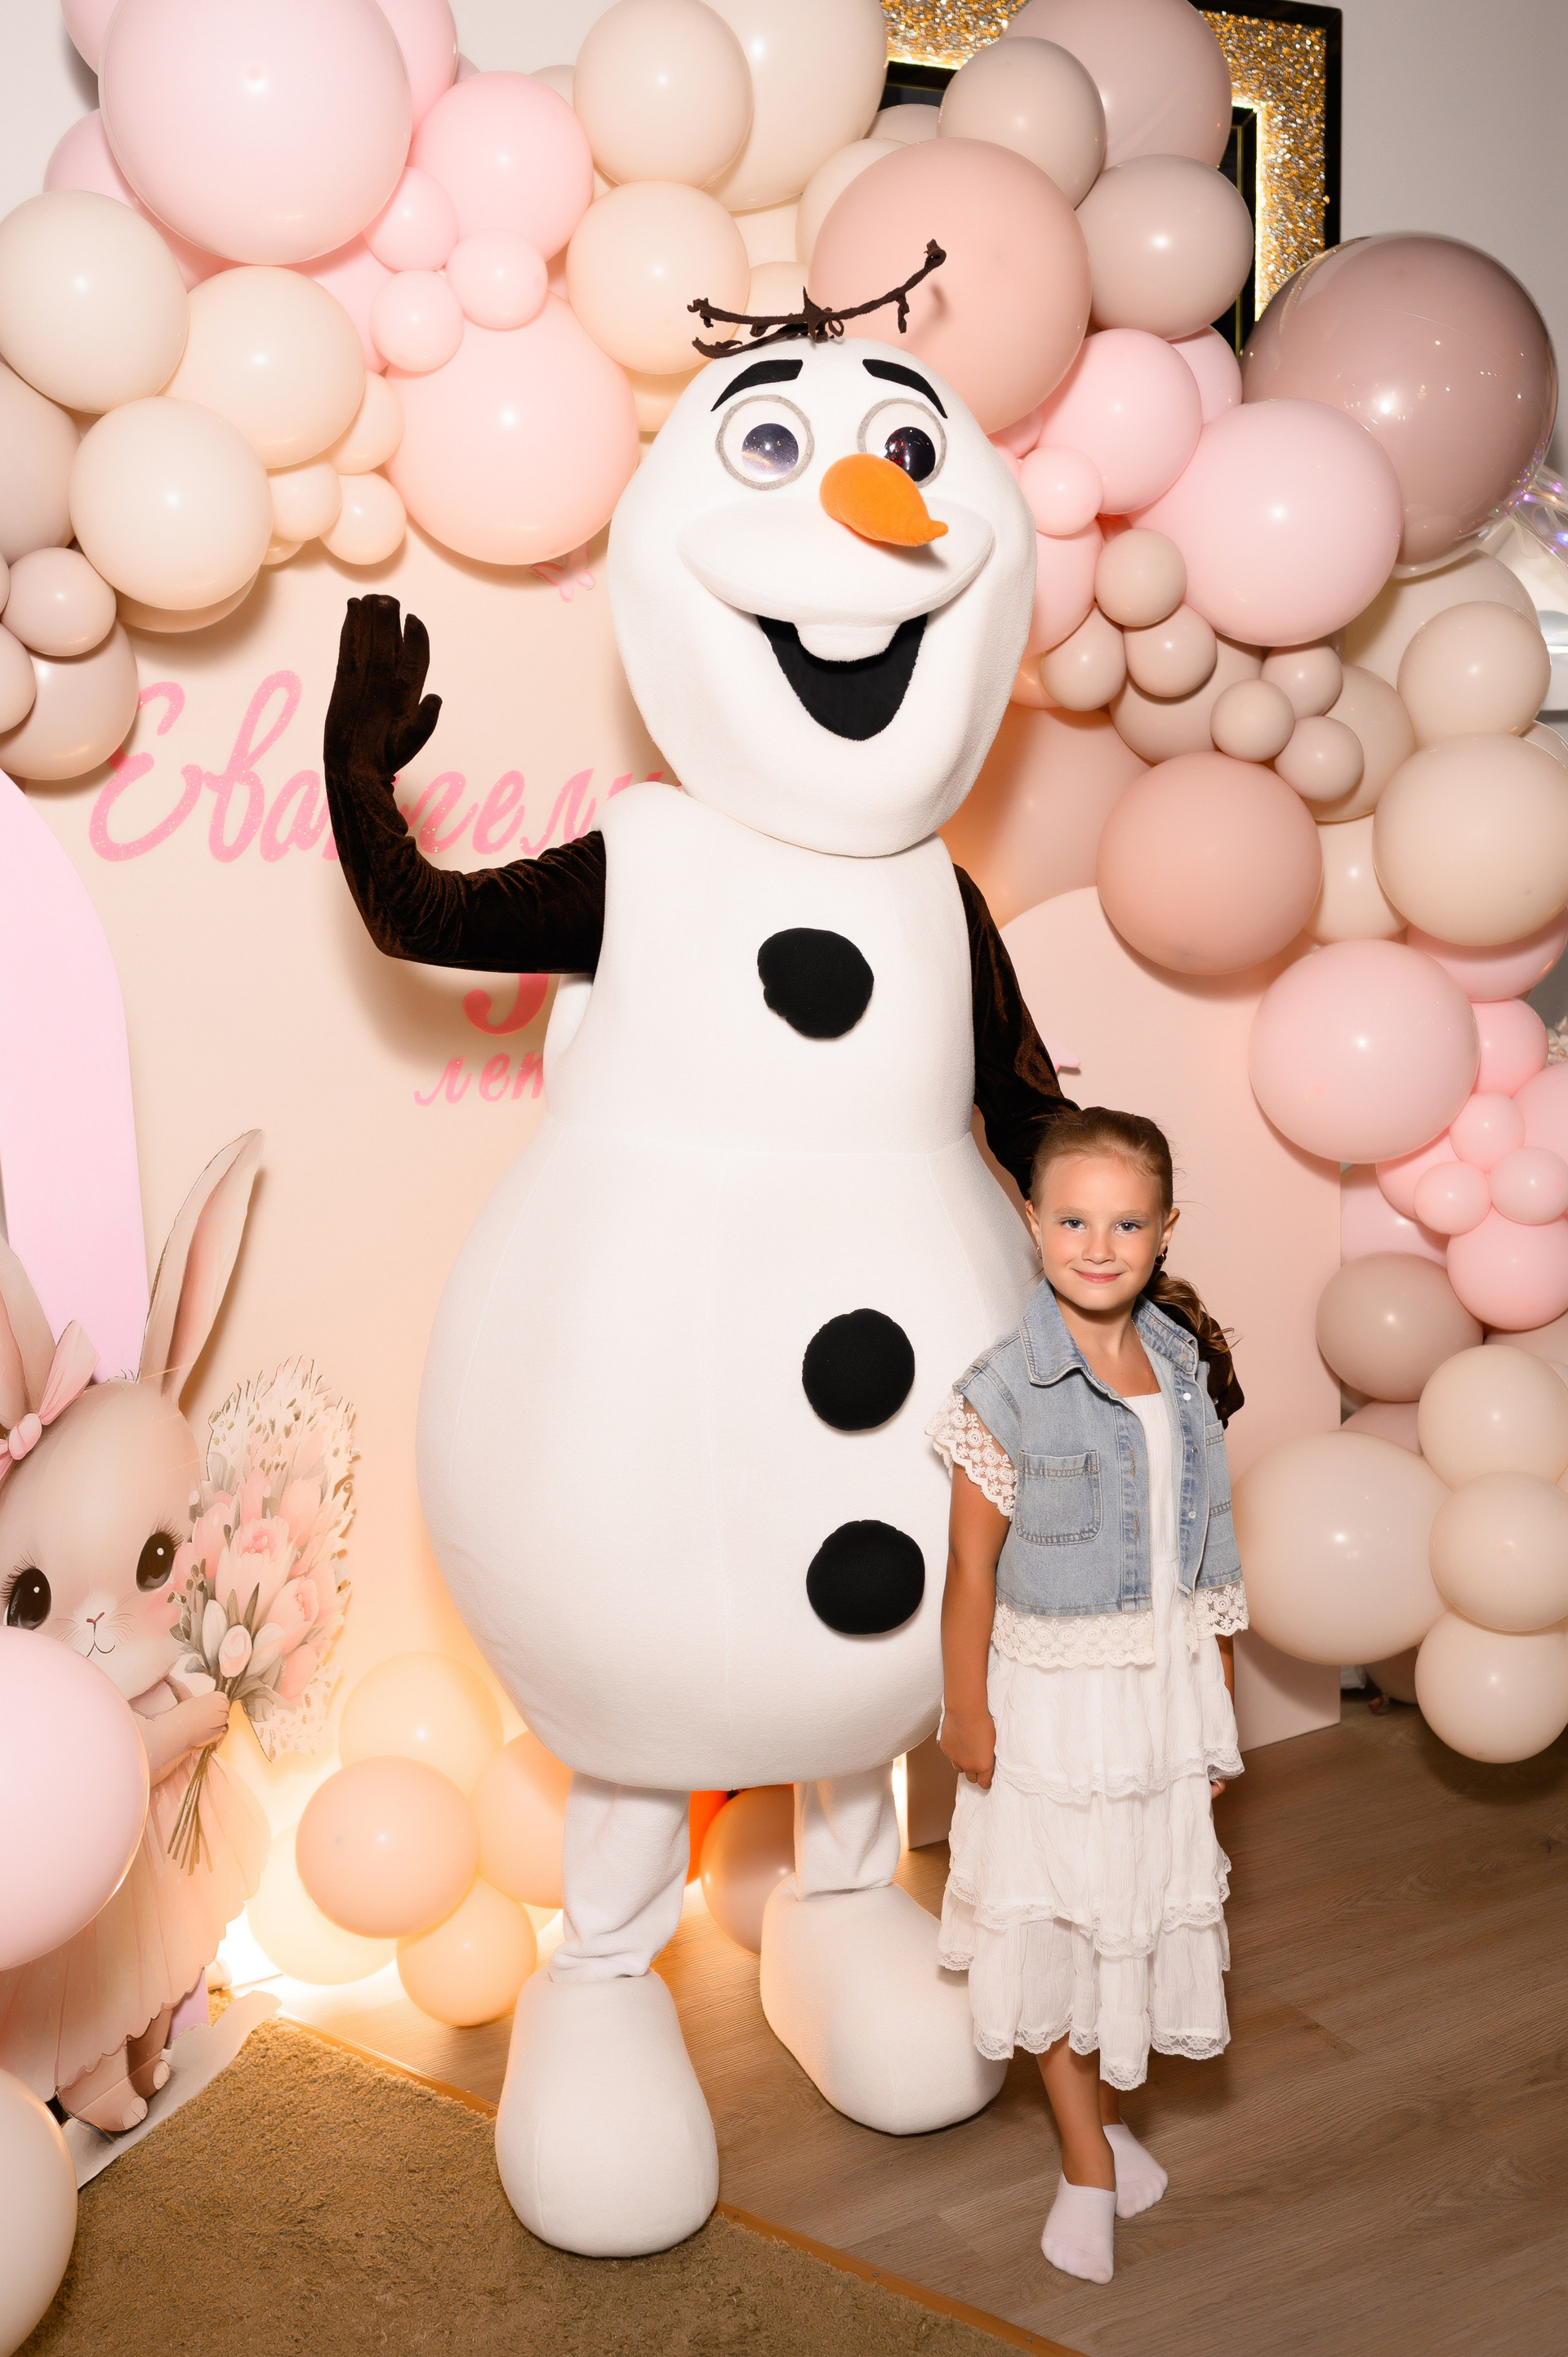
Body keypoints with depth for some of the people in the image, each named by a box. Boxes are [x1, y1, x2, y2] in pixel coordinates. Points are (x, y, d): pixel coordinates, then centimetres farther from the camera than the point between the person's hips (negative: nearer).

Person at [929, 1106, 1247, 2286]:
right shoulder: (1007, 1389, -17)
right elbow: (973, 1565, -13)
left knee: (1148, 1903, 16)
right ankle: (1086, 2161, 26)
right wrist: (965, 1708, -11)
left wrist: (1220, 1702, 9)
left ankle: (1105, 2108, 40)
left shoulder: (1187, 1369, -2)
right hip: (1053, 1693, -4)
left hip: (1167, 1688, 4)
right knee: (1056, 1921, 9)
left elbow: (1208, 1553, 5)